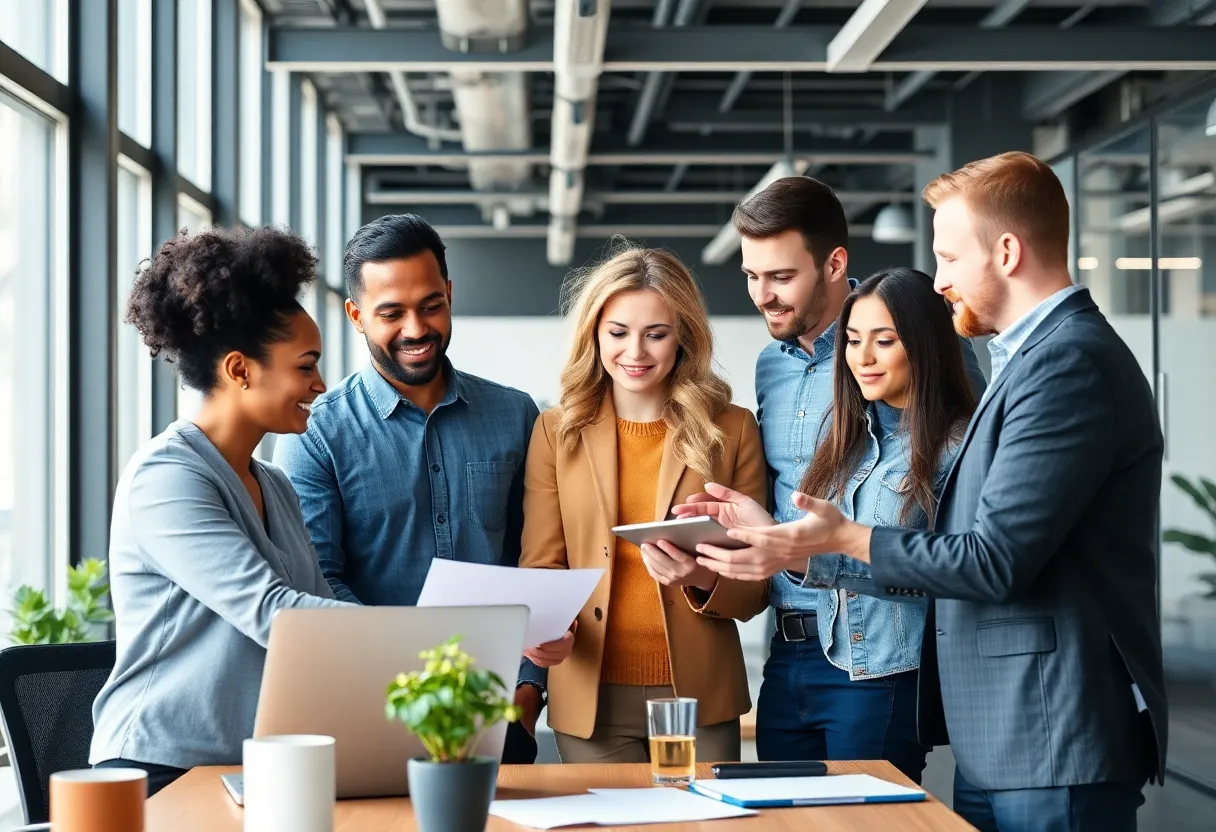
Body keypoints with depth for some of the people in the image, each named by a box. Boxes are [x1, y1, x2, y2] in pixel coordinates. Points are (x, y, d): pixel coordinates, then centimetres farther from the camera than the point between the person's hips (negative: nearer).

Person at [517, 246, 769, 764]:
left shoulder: (732, 430, 3)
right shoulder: (556, 431, 5)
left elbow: (756, 588, 4)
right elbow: (542, 566, 4)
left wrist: (702, 579, -17)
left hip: (699, 698, 0)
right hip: (592, 698, 0)